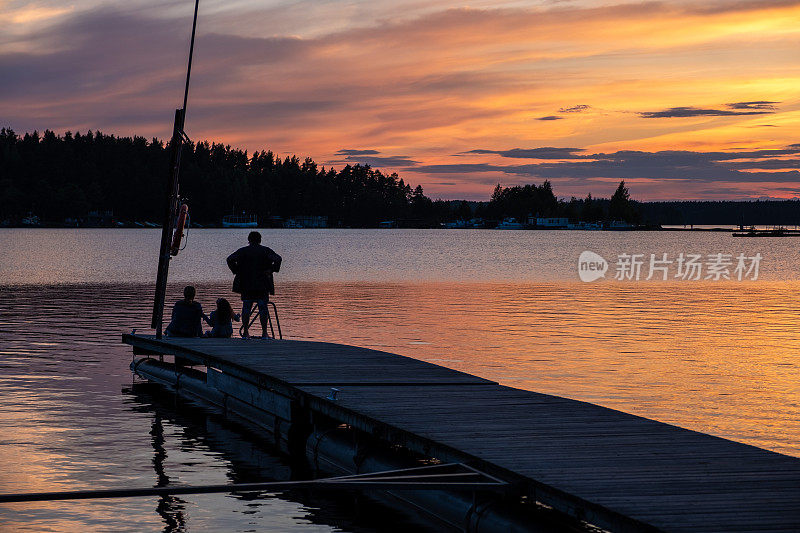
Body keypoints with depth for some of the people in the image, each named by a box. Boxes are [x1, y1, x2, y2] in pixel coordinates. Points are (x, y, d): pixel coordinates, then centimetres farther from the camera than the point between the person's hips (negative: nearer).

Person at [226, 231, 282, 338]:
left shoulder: (243, 251, 4)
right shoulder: (266, 251, 3)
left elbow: (230, 259, -7)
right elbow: (278, 259, -11)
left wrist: (236, 271, 1)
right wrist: (271, 270, -3)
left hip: (246, 285, 1)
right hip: (263, 285, -1)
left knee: (246, 307, 5)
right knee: (263, 307, 1)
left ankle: (246, 332, 3)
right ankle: (264, 333, -2)